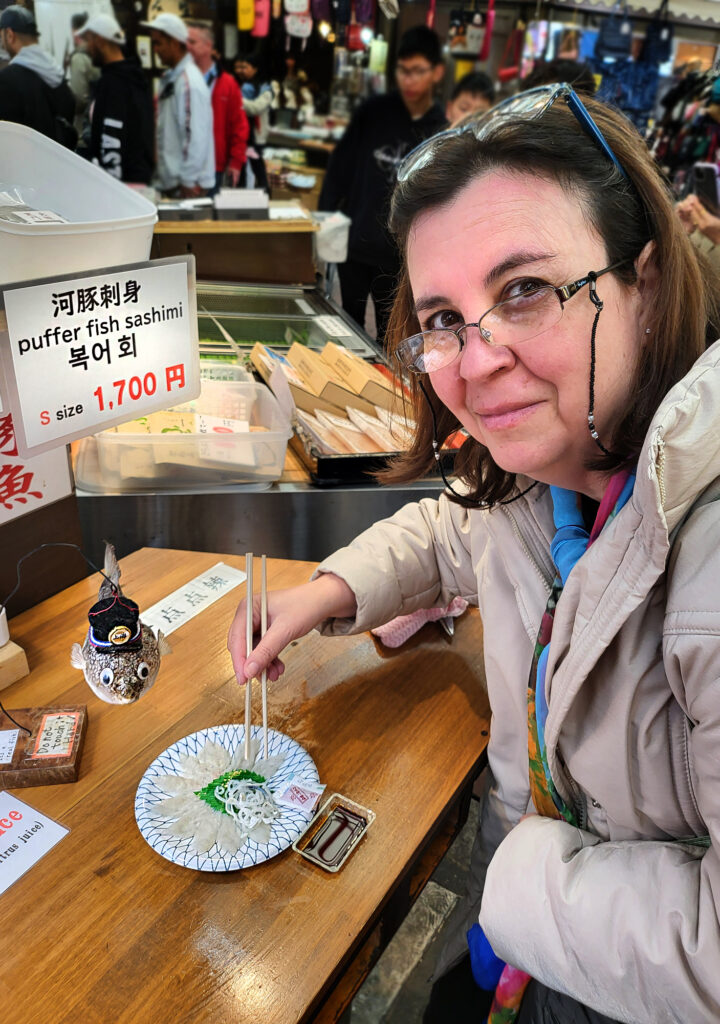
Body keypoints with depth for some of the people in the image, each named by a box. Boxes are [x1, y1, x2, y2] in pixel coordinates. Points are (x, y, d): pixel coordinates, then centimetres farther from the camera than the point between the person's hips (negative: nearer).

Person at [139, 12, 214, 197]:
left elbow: (196, 136, -20)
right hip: (170, 182, 9)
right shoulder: (169, 78, 14)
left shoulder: (189, 82, -15)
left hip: (187, 184, -9)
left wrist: (188, 181, -19)